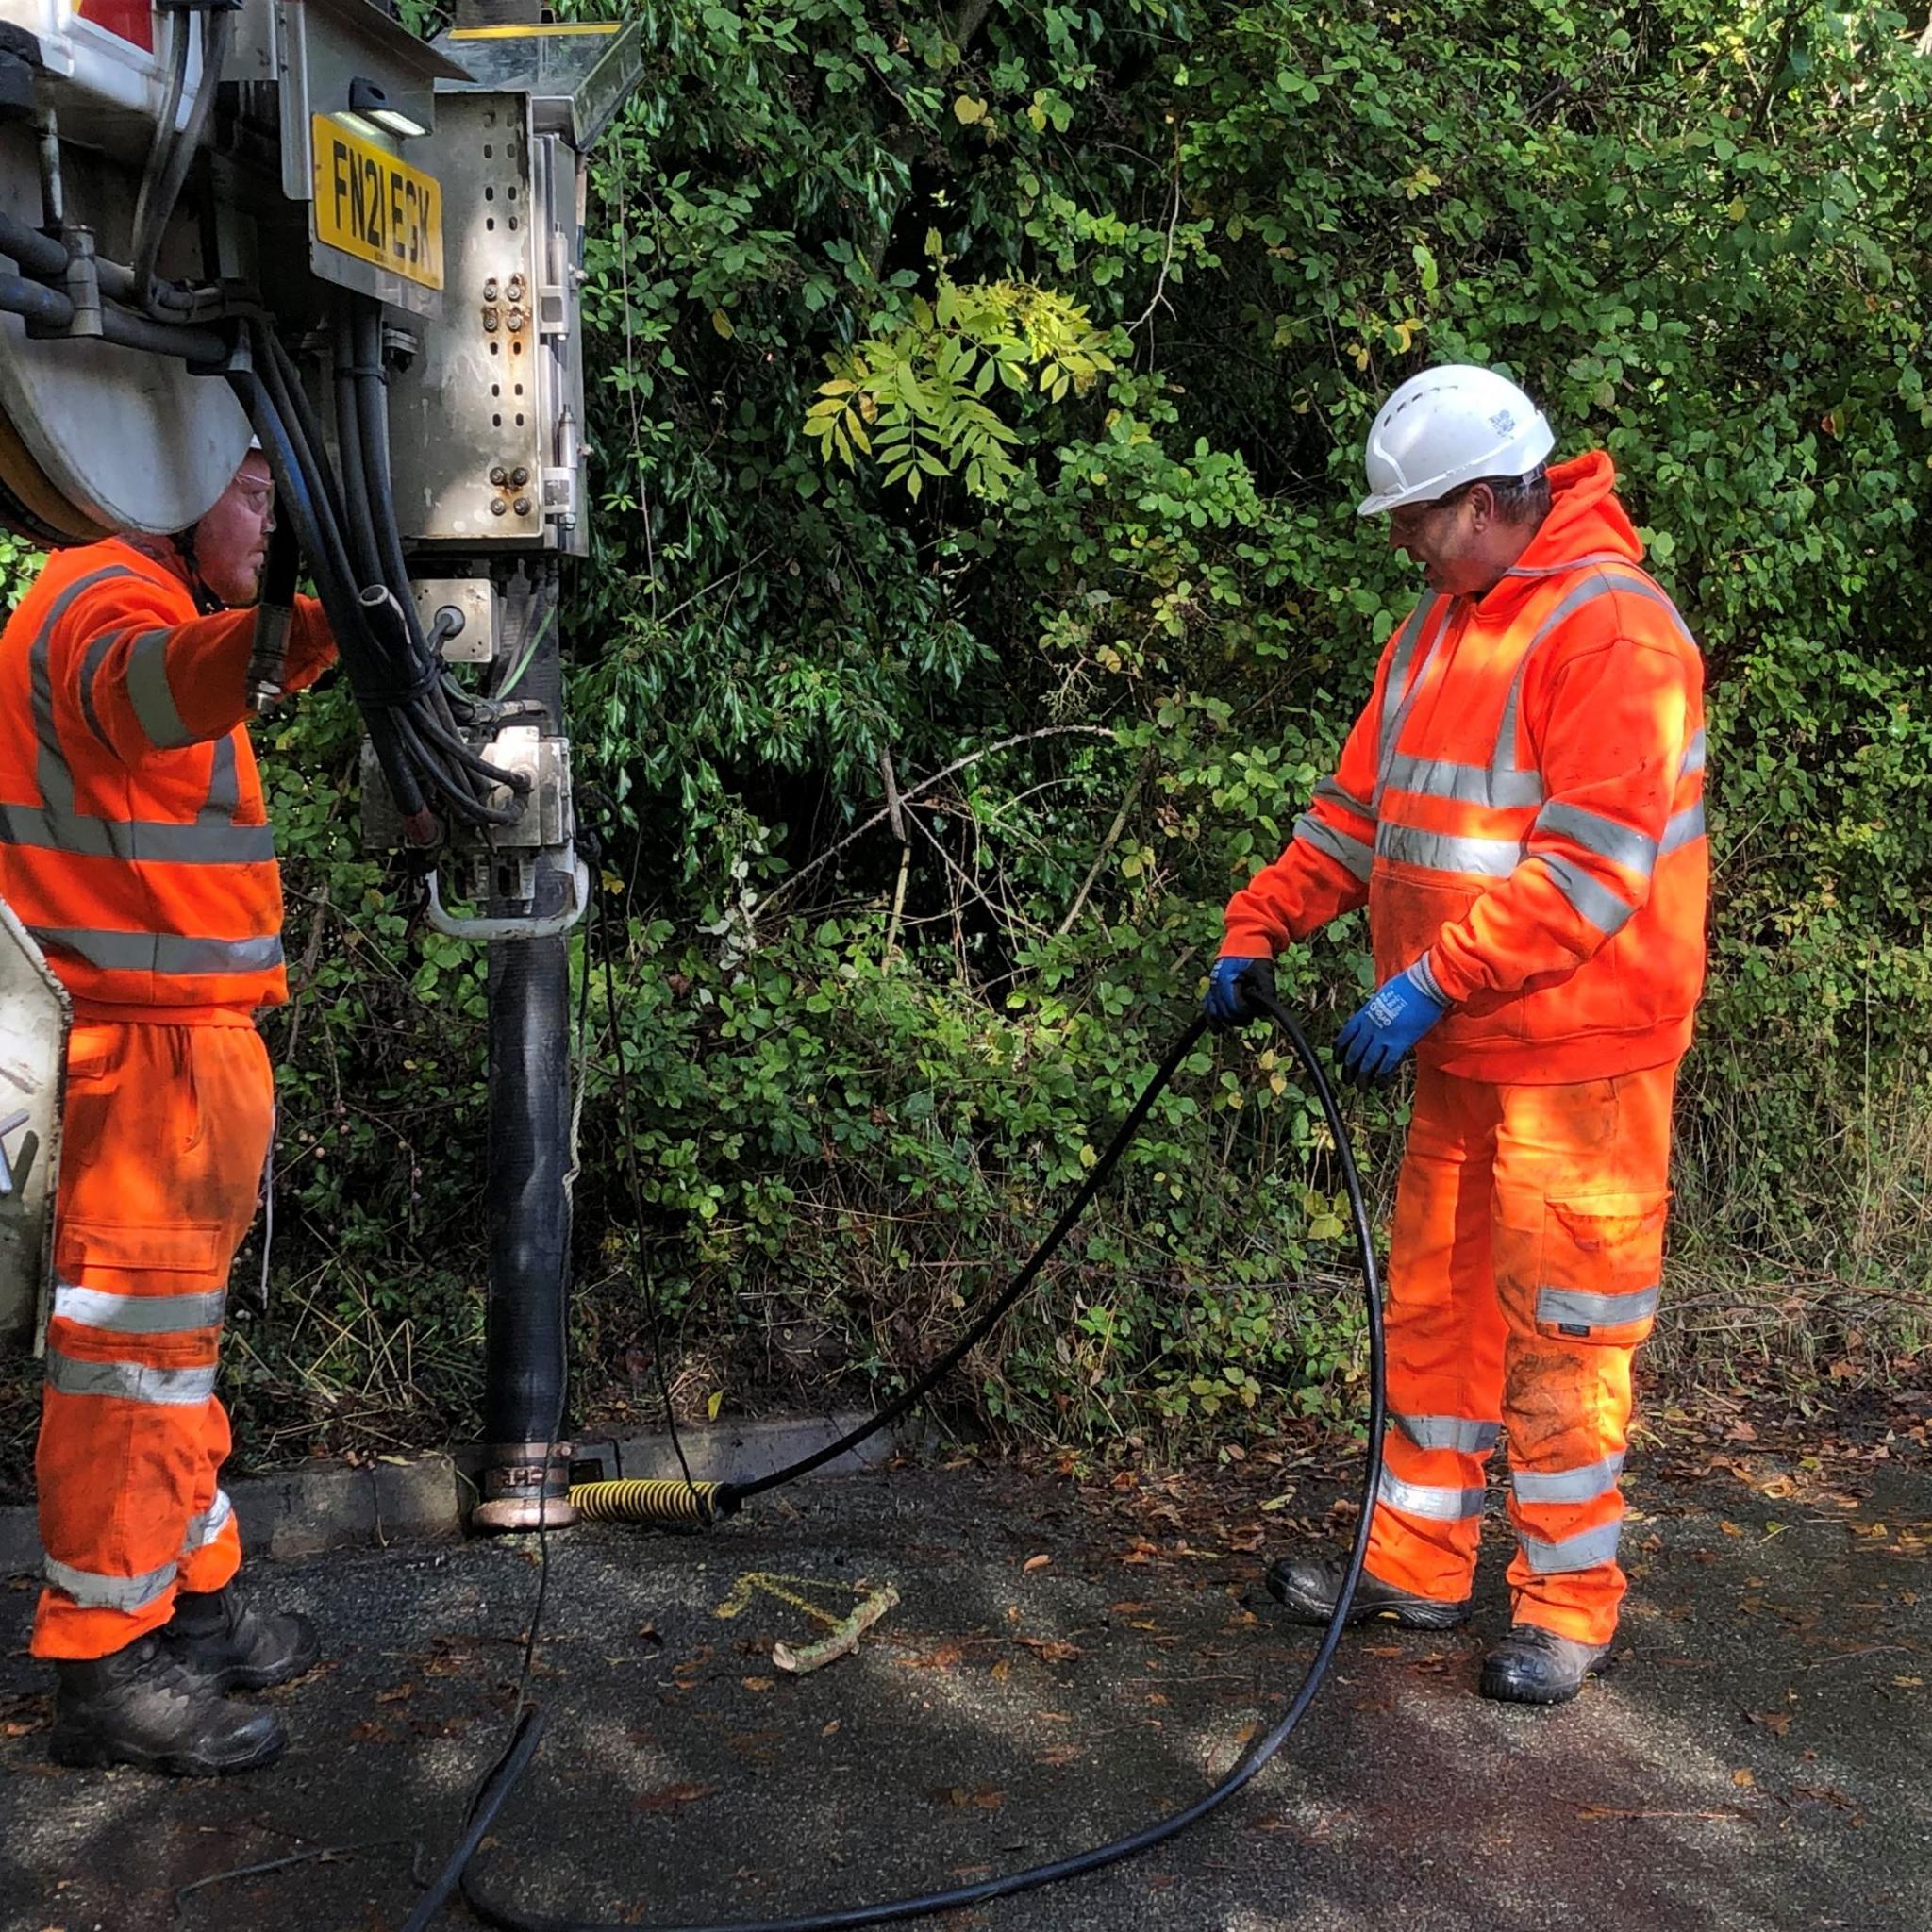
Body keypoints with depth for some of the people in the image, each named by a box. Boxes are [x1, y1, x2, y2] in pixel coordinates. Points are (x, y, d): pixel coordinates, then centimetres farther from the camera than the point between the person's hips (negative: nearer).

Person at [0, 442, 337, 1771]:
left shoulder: (144, 599, 18)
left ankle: (193, 1603, 32)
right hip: (138, 1048, -11)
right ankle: (108, 1667, 7)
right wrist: (303, 631, -61)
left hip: (182, 1038, 11)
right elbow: (148, 686, -43)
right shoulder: (107, 603, -16)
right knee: (136, 1345, -3)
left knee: (176, 1332, 18)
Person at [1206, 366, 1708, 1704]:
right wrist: (1259, 928, 7)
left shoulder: (1611, 627, -17)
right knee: (1435, 1303, 15)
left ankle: (1566, 1605, 16)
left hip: (1578, 1059, -9)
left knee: (1561, 1331, 1)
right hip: (1459, 1051, 9)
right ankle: (1418, 1566, 28)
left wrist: (1434, 981, -26)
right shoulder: (1438, 629, 13)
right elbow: (1362, 805, 17)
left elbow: (1594, 864, -23)